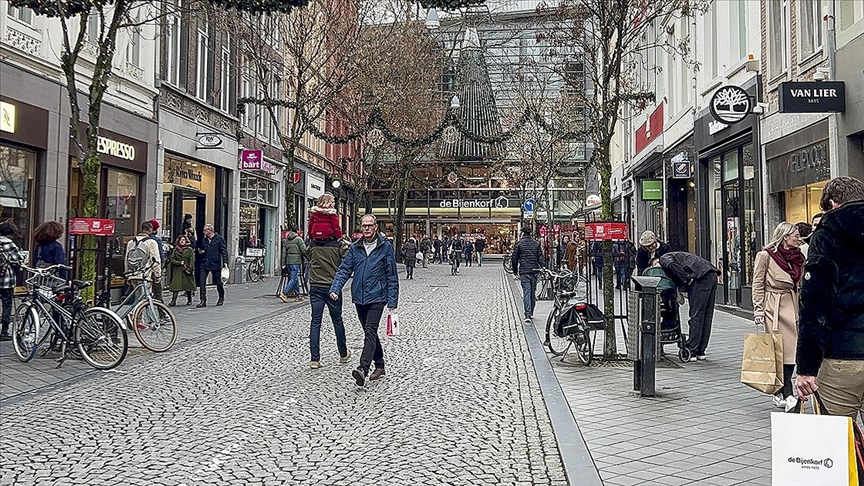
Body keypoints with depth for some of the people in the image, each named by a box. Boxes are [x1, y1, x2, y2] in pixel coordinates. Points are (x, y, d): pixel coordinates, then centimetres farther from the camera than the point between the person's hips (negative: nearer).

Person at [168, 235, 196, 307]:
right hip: (177, 271, 1)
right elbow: (172, 259, 4)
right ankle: (173, 300, -12)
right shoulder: (175, 250, 9)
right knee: (175, 286, -9)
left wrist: (189, 269, -13)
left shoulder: (189, 249, 3)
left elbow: (192, 260, -3)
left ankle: (189, 300, 19)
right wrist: (180, 263, -10)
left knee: (188, 286, 5)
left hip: (187, 271, -1)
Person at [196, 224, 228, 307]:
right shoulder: (203, 240, 13)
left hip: (216, 264, -5)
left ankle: (221, 298, 29)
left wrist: (225, 262, -13)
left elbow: (224, 251, -5)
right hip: (205, 264, 5)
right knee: (202, 282, -5)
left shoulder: (219, 239, -5)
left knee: (218, 282, 7)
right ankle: (203, 301, -2)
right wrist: (200, 252, 5)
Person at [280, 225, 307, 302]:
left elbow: (284, 252, 8)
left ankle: (299, 295, 16)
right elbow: (304, 250, -10)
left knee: (295, 278, 13)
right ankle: (284, 294, -16)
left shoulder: (286, 240, 11)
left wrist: (283, 263, 10)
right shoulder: (298, 239, -5)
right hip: (296, 261, -6)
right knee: (294, 279, -5)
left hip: (288, 261, 6)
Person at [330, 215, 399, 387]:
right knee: (370, 333, 15)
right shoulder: (355, 248, 8)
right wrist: (335, 288, -12)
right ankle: (379, 365, 29)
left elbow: (392, 276, -3)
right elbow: (344, 270, 5)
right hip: (359, 297, 5)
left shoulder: (385, 247, -3)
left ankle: (363, 369, -25)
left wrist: (392, 301, -6)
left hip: (377, 297, -5)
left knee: (370, 332, -16)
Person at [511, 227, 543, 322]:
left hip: (524, 271, -3)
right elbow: (540, 258, 5)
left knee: (526, 292, -6)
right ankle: (531, 312, 22)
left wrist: (515, 270, 10)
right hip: (534, 270, 3)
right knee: (533, 291, 14)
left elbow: (514, 258, -1)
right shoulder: (536, 243, 7)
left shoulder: (519, 244, -2)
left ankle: (528, 314, -16)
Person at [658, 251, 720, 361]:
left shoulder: (663, 259, 8)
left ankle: (691, 352, -4)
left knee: (696, 316, -6)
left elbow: (671, 265, -14)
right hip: (712, 275, 9)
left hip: (701, 278, -9)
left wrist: (686, 279, -8)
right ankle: (700, 351, 15)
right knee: (706, 317, 10)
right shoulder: (675, 255, 34)